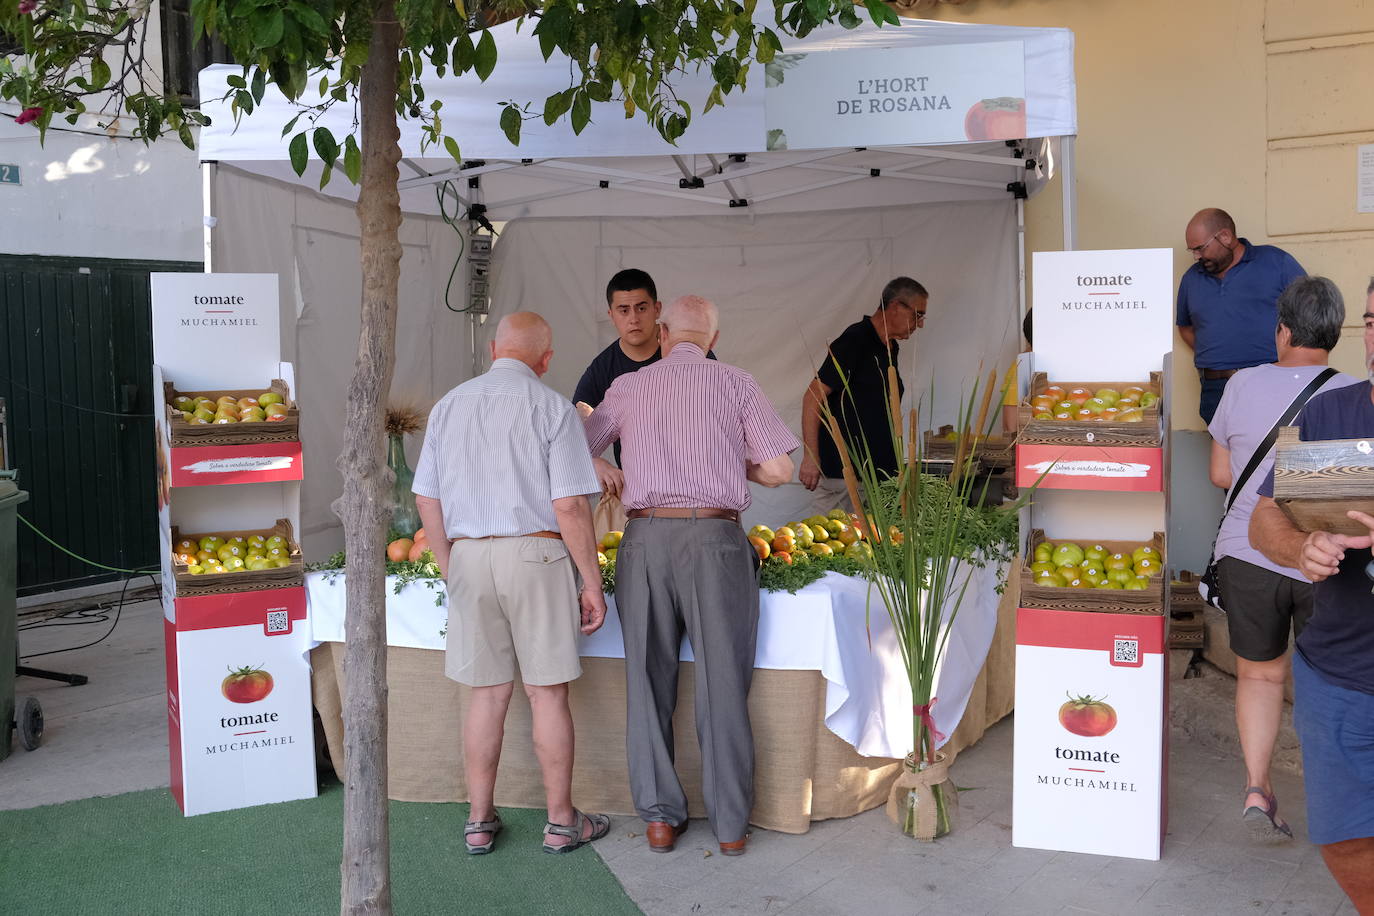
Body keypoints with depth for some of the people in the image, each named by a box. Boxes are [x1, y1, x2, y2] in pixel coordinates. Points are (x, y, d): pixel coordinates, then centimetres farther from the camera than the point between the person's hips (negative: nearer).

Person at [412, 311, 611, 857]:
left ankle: (479, 822, 20)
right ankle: (561, 822, 16)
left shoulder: (448, 406, 9)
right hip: (535, 554, -4)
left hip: (467, 557, 4)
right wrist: (592, 582, -4)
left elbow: (427, 500, 10)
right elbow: (569, 506, -11)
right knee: (548, 693, 5)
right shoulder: (551, 408, -6)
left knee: (487, 694, 13)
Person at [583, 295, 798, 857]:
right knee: (721, 685, 6)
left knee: (648, 681, 11)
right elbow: (779, 470, 1)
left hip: (646, 537, 2)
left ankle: (660, 817, 16)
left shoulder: (628, 388, 10)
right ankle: (730, 824, 13)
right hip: (715, 539, -1)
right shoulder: (736, 384, 5)